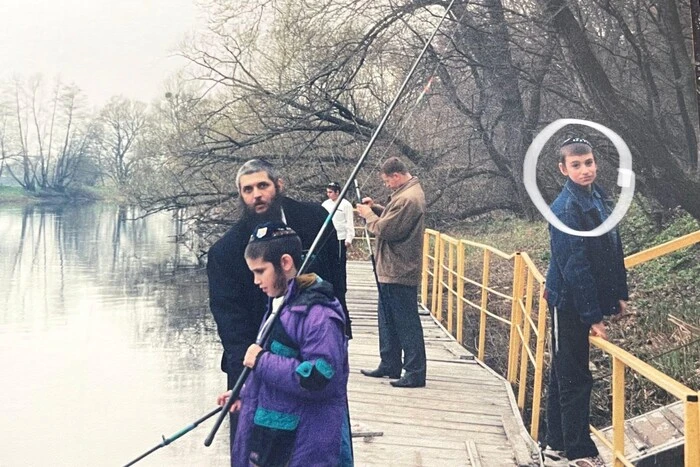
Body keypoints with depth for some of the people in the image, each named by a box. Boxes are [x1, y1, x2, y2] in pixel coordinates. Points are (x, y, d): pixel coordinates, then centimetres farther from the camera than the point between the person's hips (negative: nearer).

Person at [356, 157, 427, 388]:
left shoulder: (407, 199, -22)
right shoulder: (411, 192, 13)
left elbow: (384, 229, -21)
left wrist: (368, 214, -5)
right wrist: (376, 208, 5)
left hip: (399, 272, -11)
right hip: (393, 271, 11)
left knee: (407, 325, -5)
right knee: (388, 321, 19)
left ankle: (415, 373, 1)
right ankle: (389, 365, 28)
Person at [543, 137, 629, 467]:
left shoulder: (599, 198, 6)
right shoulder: (565, 208, -19)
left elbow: (613, 250, 14)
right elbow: (575, 267, -21)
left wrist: (620, 294, 11)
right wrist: (593, 316, -20)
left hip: (589, 299, 8)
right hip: (569, 303, -8)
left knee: (565, 374, 16)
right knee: (574, 378, 0)